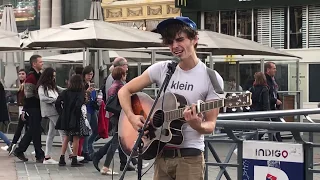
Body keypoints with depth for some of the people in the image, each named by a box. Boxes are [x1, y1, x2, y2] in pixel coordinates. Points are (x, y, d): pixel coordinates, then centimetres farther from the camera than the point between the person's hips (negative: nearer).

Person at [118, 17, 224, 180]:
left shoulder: (211, 78, -6)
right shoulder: (161, 69, 3)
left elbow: (210, 125, -5)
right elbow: (125, 91, 7)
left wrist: (197, 125, -27)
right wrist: (132, 117, -8)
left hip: (189, 155, -3)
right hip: (161, 153, 3)